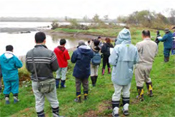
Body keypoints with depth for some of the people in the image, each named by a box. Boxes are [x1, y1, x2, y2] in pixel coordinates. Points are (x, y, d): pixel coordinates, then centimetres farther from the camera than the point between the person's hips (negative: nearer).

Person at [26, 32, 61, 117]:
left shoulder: (29, 53, -7)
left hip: (35, 82, 3)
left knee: (39, 102, 15)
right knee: (53, 100, 16)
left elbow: (28, 69, 0)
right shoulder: (50, 53, -18)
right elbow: (55, 68, -11)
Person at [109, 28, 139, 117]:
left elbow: (112, 62, -20)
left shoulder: (117, 47, -21)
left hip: (118, 75, -3)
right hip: (128, 75, 4)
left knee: (117, 92, 9)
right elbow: (136, 61, 1)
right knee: (126, 91, 20)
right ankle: (126, 109, 31)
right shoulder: (134, 48, -7)